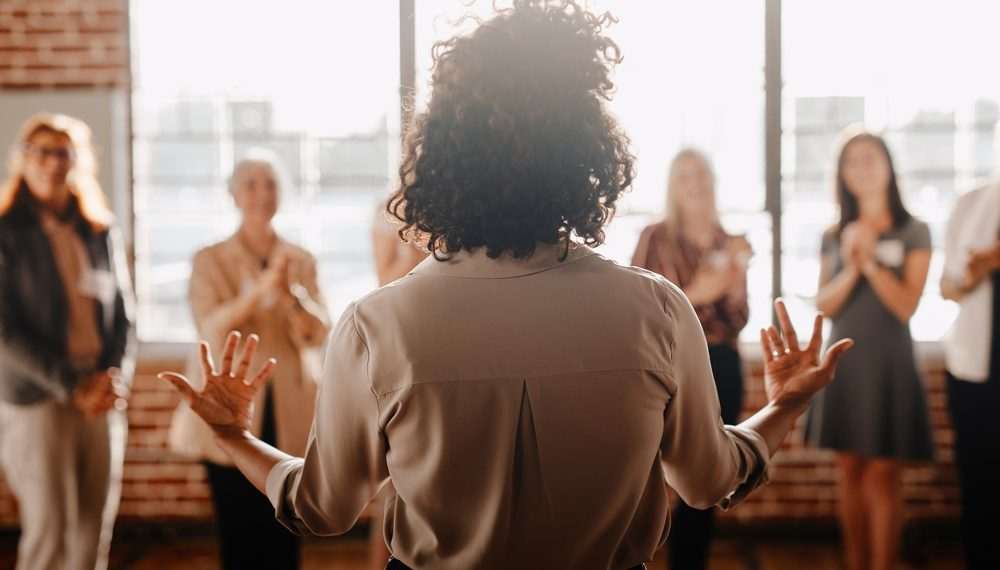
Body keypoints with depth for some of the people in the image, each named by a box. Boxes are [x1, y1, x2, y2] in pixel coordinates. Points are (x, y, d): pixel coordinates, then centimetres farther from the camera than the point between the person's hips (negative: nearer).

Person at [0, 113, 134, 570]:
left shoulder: (100, 233, 10)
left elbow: (124, 315, 11)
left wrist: (115, 378, -6)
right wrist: (72, 387, -14)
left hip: (102, 403, 4)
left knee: (93, 532, 6)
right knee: (49, 531, -7)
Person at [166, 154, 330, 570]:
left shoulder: (301, 261, 8)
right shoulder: (209, 261, 2)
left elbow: (319, 334, -2)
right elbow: (212, 329, -13)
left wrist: (291, 294, -22)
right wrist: (261, 288, -28)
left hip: (289, 415, 2)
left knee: (284, 533, 2)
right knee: (238, 529, 1)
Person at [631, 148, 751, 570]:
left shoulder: (730, 244, 11)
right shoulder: (656, 238, -2)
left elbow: (738, 321, 10)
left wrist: (736, 285, -8)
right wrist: (693, 295, -19)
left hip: (721, 367, 5)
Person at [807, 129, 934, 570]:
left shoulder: (913, 232, 0)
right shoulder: (834, 236, 9)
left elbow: (907, 306, -7)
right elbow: (823, 307, 2)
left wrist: (871, 261, -16)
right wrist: (850, 269, -14)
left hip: (887, 362, -4)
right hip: (842, 362, 4)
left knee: (881, 475, -6)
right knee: (849, 472, 8)